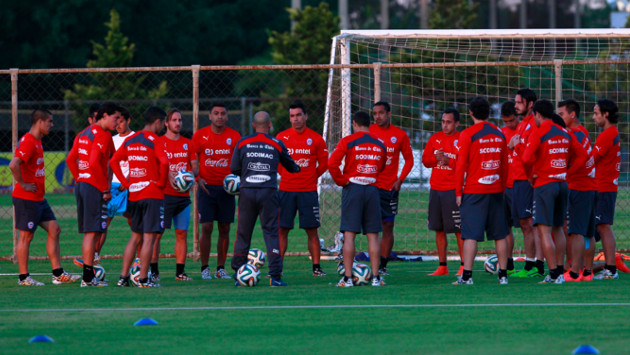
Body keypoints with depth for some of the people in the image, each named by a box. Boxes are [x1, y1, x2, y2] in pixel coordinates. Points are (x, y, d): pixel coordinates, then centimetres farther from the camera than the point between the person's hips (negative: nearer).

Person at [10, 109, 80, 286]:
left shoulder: (37, 141, 14)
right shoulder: (28, 142, -18)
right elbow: (13, 164, -30)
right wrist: (23, 184, -21)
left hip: (38, 198, 10)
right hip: (27, 199, -10)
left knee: (54, 229, 9)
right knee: (26, 236, -2)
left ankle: (58, 274, 10)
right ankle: (24, 277, 5)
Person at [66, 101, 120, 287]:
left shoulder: (84, 134, 16)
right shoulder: (102, 135, -12)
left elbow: (70, 159, 17)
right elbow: (94, 163, -22)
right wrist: (106, 189, -16)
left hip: (81, 185, 9)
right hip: (94, 188, -9)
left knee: (88, 232, 12)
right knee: (92, 232, -7)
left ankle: (88, 276, 14)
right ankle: (88, 277, -8)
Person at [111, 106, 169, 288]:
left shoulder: (130, 141, 11)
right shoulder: (155, 141, -10)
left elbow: (113, 161, 11)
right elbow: (164, 162, -24)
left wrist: (125, 182, 9)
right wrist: (161, 183, -9)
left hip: (134, 195, 7)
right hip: (153, 195, -7)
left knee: (135, 237, 15)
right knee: (149, 237, -4)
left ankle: (124, 276, 11)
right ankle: (143, 279, -6)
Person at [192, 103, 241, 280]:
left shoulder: (234, 136, 5)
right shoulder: (199, 135, 2)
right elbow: (194, 160, 5)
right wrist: (198, 178, -11)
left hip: (226, 188, 2)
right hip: (207, 186, -2)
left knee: (224, 229, 2)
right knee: (206, 228, -6)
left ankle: (221, 268, 11)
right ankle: (204, 268, 2)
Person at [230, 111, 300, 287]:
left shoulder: (242, 143, 5)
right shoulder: (277, 145, 4)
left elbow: (234, 169, 5)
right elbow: (290, 166, 19)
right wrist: (298, 169, 42)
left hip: (247, 192, 1)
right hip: (268, 193, -1)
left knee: (243, 233, 8)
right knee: (271, 232, 1)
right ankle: (275, 275, -4)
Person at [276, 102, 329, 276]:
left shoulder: (315, 138, 1)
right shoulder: (282, 137, 4)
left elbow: (324, 164, 9)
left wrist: (311, 176, 5)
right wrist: (286, 175, 8)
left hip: (308, 191, -1)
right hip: (285, 190, 1)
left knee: (312, 230, 1)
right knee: (281, 230, 0)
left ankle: (316, 267, 4)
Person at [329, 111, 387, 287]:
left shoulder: (347, 141, -4)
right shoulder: (380, 145, 9)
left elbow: (332, 162, -13)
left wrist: (341, 180, -3)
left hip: (352, 188, -3)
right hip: (372, 190, 3)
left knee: (349, 234, -3)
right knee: (373, 235, 6)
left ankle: (347, 278, -7)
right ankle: (375, 277, 5)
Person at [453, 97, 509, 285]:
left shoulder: (467, 134, -7)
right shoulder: (499, 134, 8)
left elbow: (461, 165, -8)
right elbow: (505, 165, 14)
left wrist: (458, 192, -2)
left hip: (474, 192, -4)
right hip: (496, 191, 4)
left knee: (471, 234, -6)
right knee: (500, 234, 8)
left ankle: (467, 275, -11)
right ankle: (503, 274, 10)